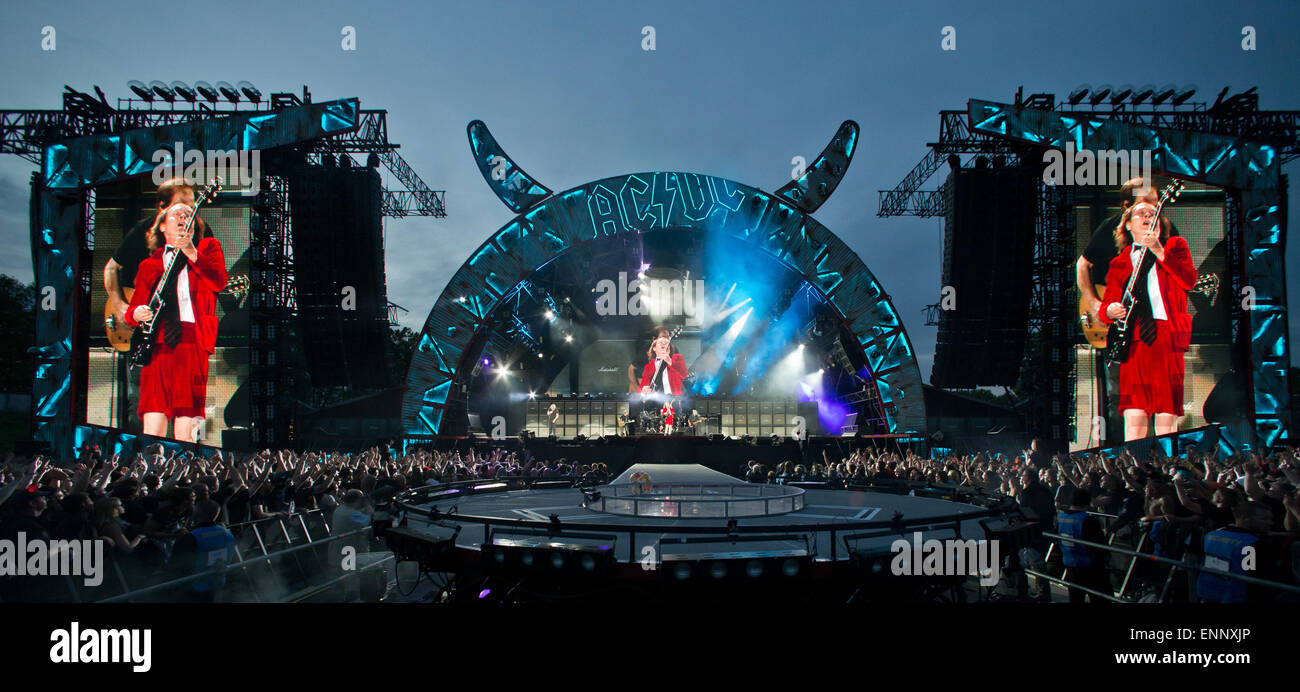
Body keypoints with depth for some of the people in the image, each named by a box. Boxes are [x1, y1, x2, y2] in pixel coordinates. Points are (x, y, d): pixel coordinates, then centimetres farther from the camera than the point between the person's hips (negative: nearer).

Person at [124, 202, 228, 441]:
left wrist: (192, 253, -13)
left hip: (192, 342, -2)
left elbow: (219, 282, -2)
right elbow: (134, 307, 21)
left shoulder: (208, 248, 17)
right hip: (157, 344, 2)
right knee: (152, 431, -6)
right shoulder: (150, 264, 24)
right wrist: (136, 314, -2)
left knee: (185, 434, -8)